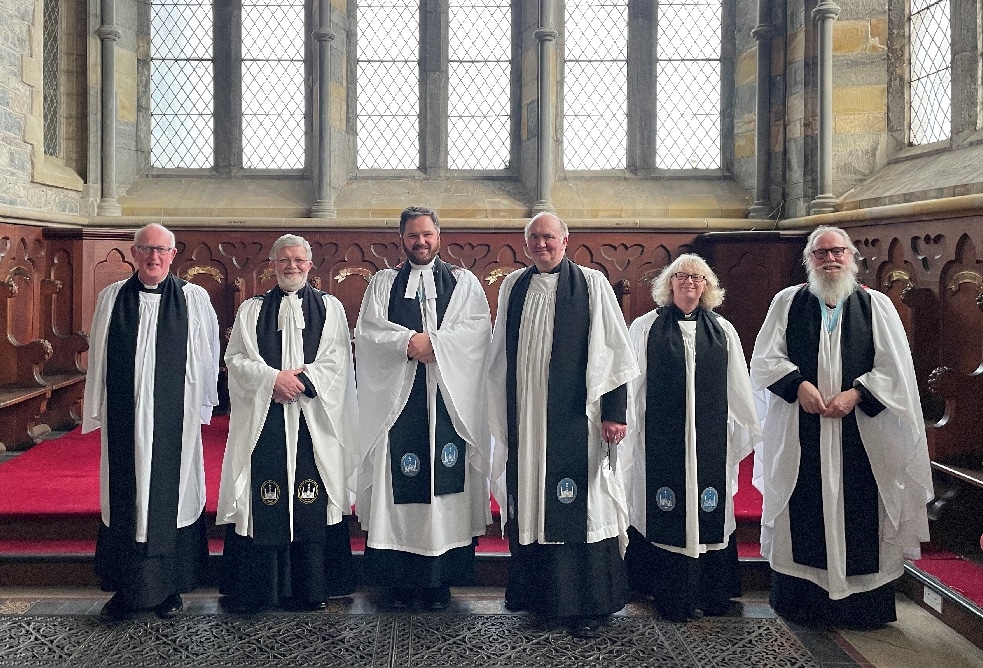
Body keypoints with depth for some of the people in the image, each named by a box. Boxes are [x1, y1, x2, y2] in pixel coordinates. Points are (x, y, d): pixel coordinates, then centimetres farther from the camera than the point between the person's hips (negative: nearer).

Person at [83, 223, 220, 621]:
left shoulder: (194, 299, 0)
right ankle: (126, 589, 19)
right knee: (124, 497, 7)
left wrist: (201, 406, 3)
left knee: (172, 494, 5)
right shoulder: (111, 298, 6)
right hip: (124, 419, 2)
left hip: (174, 419, -2)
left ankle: (170, 588, 17)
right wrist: (97, 410, 8)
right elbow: (97, 359, 8)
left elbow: (206, 357, 3)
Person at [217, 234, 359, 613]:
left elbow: (337, 361, 2)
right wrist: (274, 378, -11)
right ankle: (257, 589, 7)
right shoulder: (251, 310, 14)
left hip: (315, 421, 0)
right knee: (263, 504, -2)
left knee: (311, 503, -2)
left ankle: (310, 588, 7)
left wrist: (302, 379, -12)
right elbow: (236, 359, 4)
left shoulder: (329, 308, 12)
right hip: (264, 421, 1)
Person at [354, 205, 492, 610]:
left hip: (449, 398, 0)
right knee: (399, 483, -1)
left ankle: (440, 578, 7)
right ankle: (399, 579, 8)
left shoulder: (463, 282, 13)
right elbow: (368, 329, 1)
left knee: (447, 481, -2)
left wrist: (432, 342, -13)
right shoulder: (383, 283, 15)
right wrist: (408, 342, -14)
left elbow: (478, 329, -2)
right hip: (396, 398, 1)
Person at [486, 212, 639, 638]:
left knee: (577, 504, -2)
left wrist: (614, 411, -10)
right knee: (528, 500, 10)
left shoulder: (592, 285, -1)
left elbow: (612, 352, -4)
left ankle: (585, 604, 8)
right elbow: (500, 353, 16)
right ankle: (532, 588, 24)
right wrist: (501, 410, 14)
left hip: (574, 416, -4)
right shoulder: (513, 287, 10)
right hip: (525, 415, 4)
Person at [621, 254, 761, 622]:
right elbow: (631, 386, 2)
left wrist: (749, 430, 12)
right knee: (666, 512, 1)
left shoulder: (723, 331, 9)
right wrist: (627, 430, 0)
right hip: (661, 437, -2)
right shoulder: (645, 328, 3)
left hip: (710, 439, 2)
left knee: (710, 511, 6)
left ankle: (712, 592, 18)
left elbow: (739, 388, 12)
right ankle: (670, 595, 11)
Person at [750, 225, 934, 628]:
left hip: (861, 435, 0)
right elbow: (764, 360, 2)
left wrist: (856, 393, -13)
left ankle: (862, 604, 16)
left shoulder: (877, 305, 6)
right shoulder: (787, 302, 6)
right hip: (799, 435, 0)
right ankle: (801, 601, 16)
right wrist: (799, 384, -13)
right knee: (803, 517, 3)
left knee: (859, 517, 3)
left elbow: (895, 371, 1)